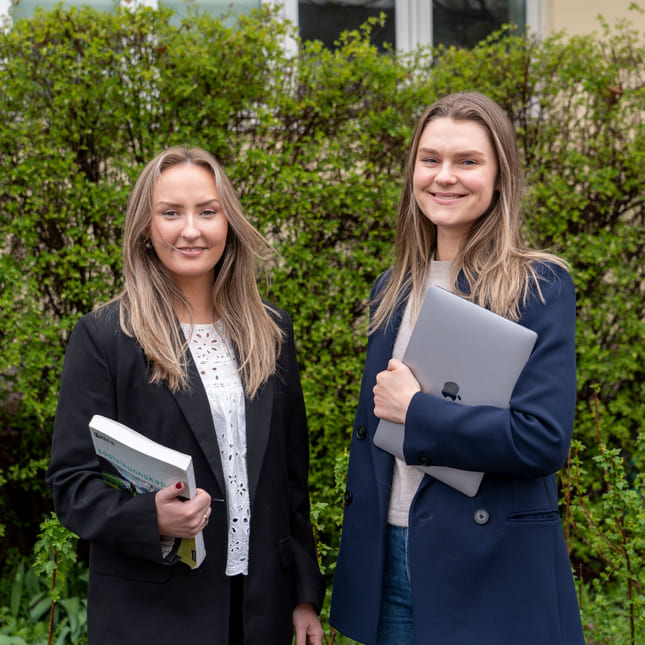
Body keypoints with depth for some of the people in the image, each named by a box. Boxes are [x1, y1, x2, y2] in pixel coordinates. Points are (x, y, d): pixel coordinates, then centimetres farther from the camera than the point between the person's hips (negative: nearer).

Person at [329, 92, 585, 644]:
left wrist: (414, 409, -15)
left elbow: (543, 438, -20)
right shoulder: (393, 290, 9)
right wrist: (357, 552, 12)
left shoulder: (539, 286, -9)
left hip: (493, 572, -5)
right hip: (389, 560, 5)